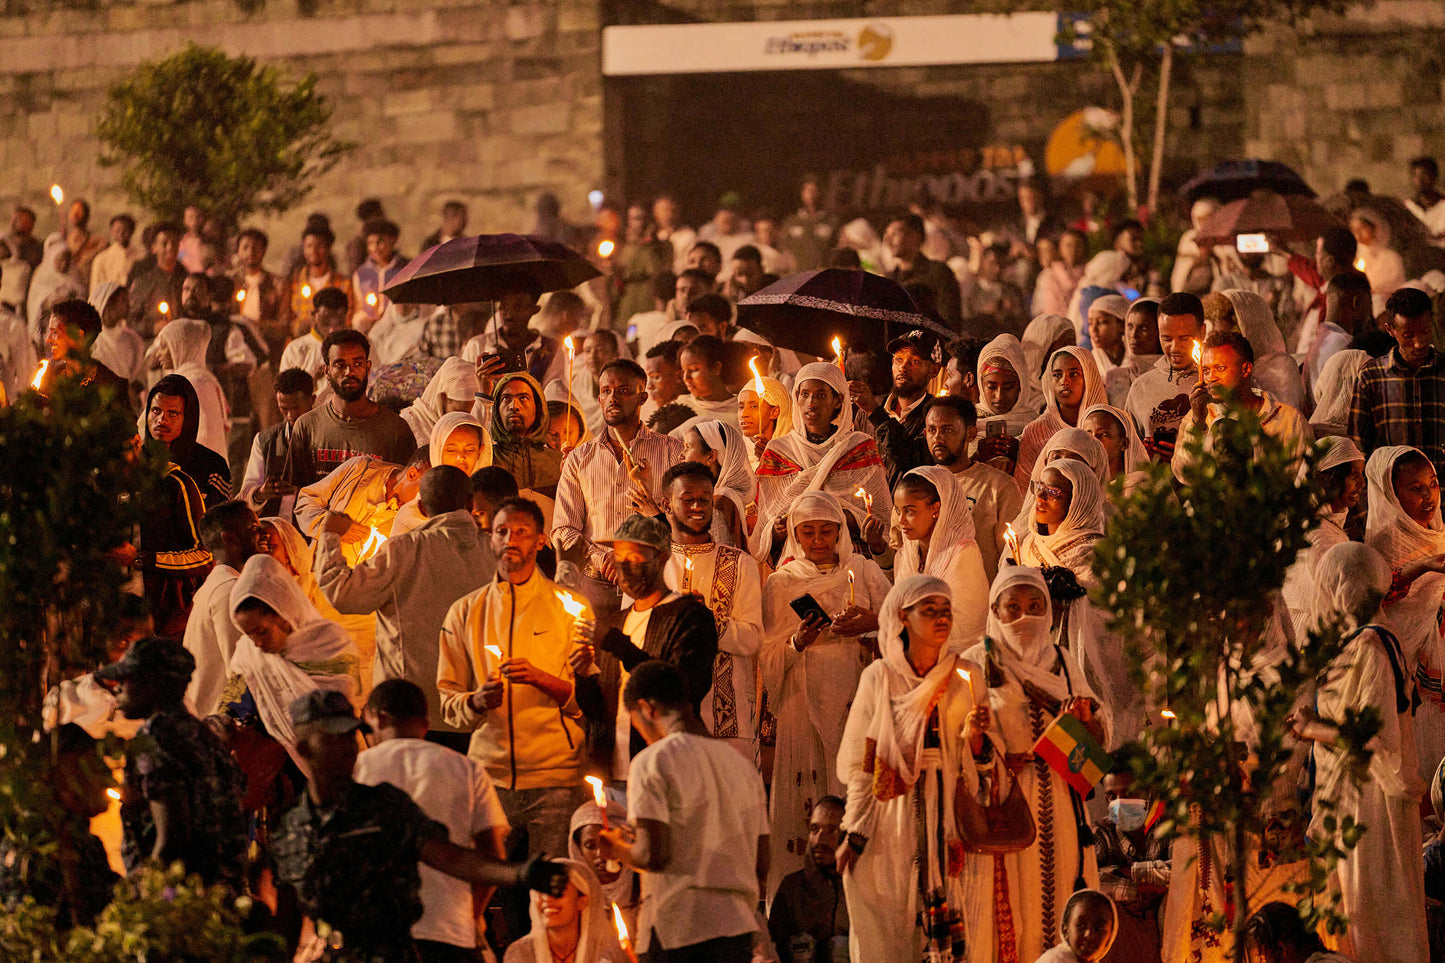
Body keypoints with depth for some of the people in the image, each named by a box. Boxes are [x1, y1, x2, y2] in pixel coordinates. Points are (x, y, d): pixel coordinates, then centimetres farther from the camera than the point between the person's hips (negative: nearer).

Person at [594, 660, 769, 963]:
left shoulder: (653, 761, -4)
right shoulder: (742, 765, 16)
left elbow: (653, 854, -13)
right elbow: (762, 868, 15)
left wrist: (618, 849, 8)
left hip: (677, 928, -6)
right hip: (739, 925, 6)